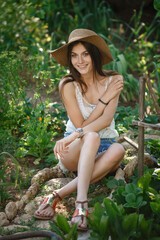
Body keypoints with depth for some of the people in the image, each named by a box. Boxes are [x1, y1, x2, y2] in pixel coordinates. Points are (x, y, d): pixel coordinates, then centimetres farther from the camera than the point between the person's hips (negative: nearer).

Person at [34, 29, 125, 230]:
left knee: (118, 150, -33)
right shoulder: (68, 84, -8)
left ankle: (57, 195, -34)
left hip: (103, 149, 3)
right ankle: (81, 204, -45)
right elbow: (81, 125, -12)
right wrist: (105, 98, -17)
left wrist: (75, 135, -32)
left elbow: (106, 120, -17)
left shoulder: (113, 80, -3)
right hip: (75, 152, -2)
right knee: (92, 137, -36)